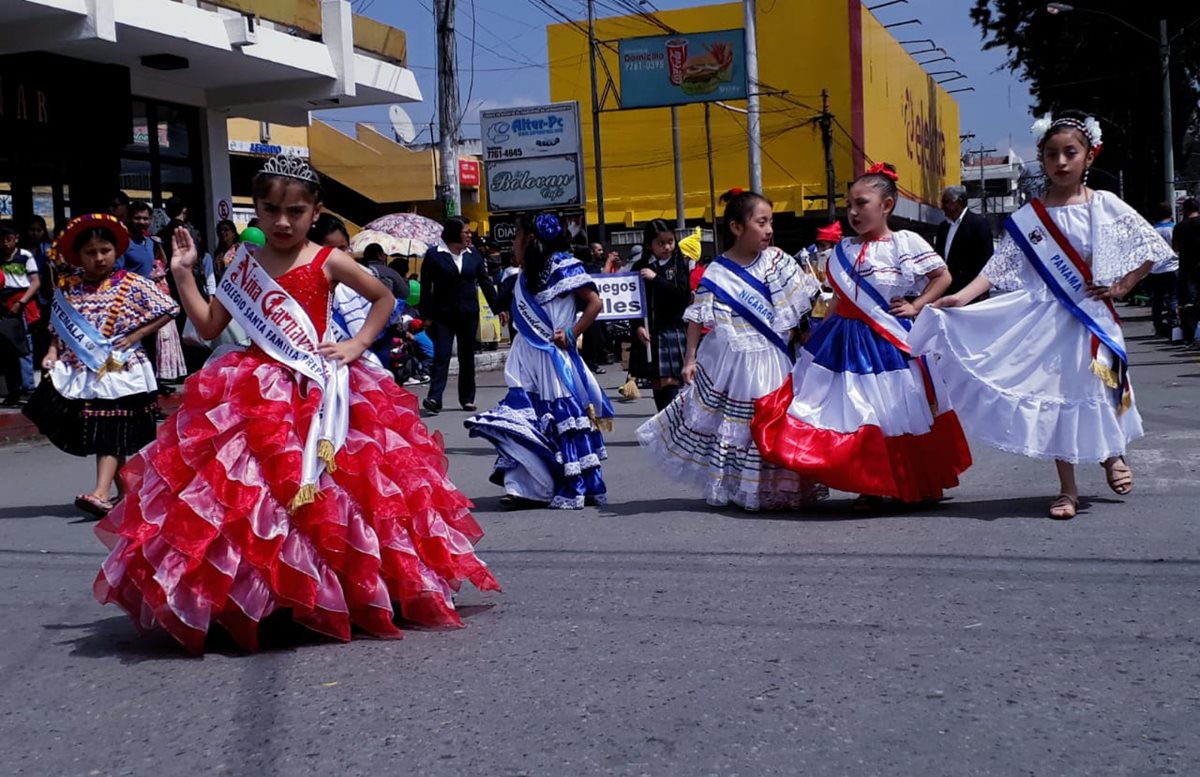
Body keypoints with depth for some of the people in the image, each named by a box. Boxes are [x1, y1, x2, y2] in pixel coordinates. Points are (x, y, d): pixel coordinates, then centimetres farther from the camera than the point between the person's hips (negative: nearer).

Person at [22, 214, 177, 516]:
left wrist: (136, 335, -9)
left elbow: (167, 310, -4)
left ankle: (102, 494, -20)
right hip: (78, 370, 4)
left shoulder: (133, 284, -4)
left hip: (119, 369, -4)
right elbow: (60, 328, 14)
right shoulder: (68, 287, 6)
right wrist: (53, 352, -2)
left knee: (111, 434, -9)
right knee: (90, 433, 8)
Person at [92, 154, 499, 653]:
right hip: (254, 393, 3)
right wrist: (183, 274, 3)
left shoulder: (327, 262, -1)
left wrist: (358, 344, 0)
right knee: (246, 494, -3)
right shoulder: (243, 265, 8)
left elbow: (384, 298, 11)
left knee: (327, 500, -4)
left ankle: (329, 600, 10)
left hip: (318, 391, -2)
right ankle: (245, 601, 8)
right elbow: (208, 327, 9)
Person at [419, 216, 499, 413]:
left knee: (467, 356, 9)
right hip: (443, 315, -4)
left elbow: (485, 283, 10)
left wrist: (497, 308, 6)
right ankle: (434, 398, -15)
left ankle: (467, 399, 18)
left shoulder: (473, 255, 6)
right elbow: (426, 287, -4)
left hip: (469, 314, 4)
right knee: (441, 355, -11)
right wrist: (426, 316, -7)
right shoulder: (434, 255, -5)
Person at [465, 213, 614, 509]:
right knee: (527, 422, 1)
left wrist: (571, 333, -13)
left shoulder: (563, 267, -7)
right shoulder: (525, 277, 16)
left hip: (555, 359, -8)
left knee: (565, 419, -5)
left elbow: (594, 303, -9)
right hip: (528, 357, 8)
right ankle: (528, 486, 2)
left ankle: (577, 488, 0)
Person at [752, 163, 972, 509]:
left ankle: (920, 487, 17)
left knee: (899, 414, 2)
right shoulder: (844, 249, 8)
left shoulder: (906, 243, -7)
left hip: (889, 341, -5)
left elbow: (942, 276, -2)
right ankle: (871, 488, 16)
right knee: (857, 415, 5)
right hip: (847, 340, 5)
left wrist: (915, 306, -9)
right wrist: (818, 335, 8)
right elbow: (838, 299, 13)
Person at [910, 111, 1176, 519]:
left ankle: (1112, 454, 36)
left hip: (1091, 315, -1)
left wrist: (1122, 286, -2)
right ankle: (1067, 488, 12)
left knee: (1094, 392, 3)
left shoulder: (1105, 205, -1)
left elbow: (1153, 246, 3)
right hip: (1045, 318, 1)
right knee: (1053, 398, 2)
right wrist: (960, 298, -14)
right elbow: (999, 267, -3)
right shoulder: (1028, 216, 2)